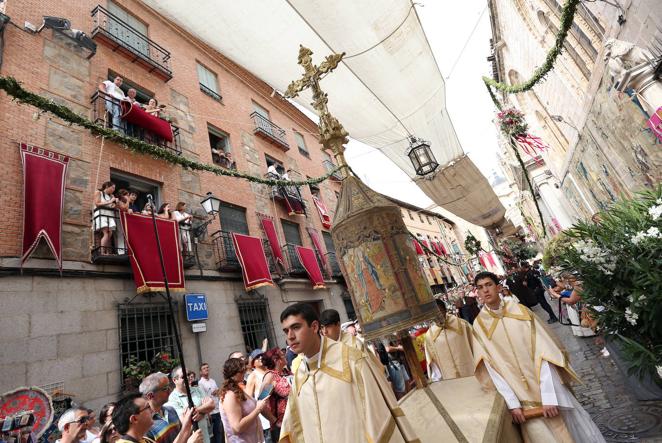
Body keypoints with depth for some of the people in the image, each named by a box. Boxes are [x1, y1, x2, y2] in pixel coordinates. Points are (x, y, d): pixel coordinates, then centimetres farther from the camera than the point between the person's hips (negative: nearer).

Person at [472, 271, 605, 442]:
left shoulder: (520, 311, -7)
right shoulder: (479, 325, -7)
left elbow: (542, 352, -11)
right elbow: (492, 368, -7)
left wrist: (548, 398, -17)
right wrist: (512, 404, -12)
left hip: (547, 389, 1)